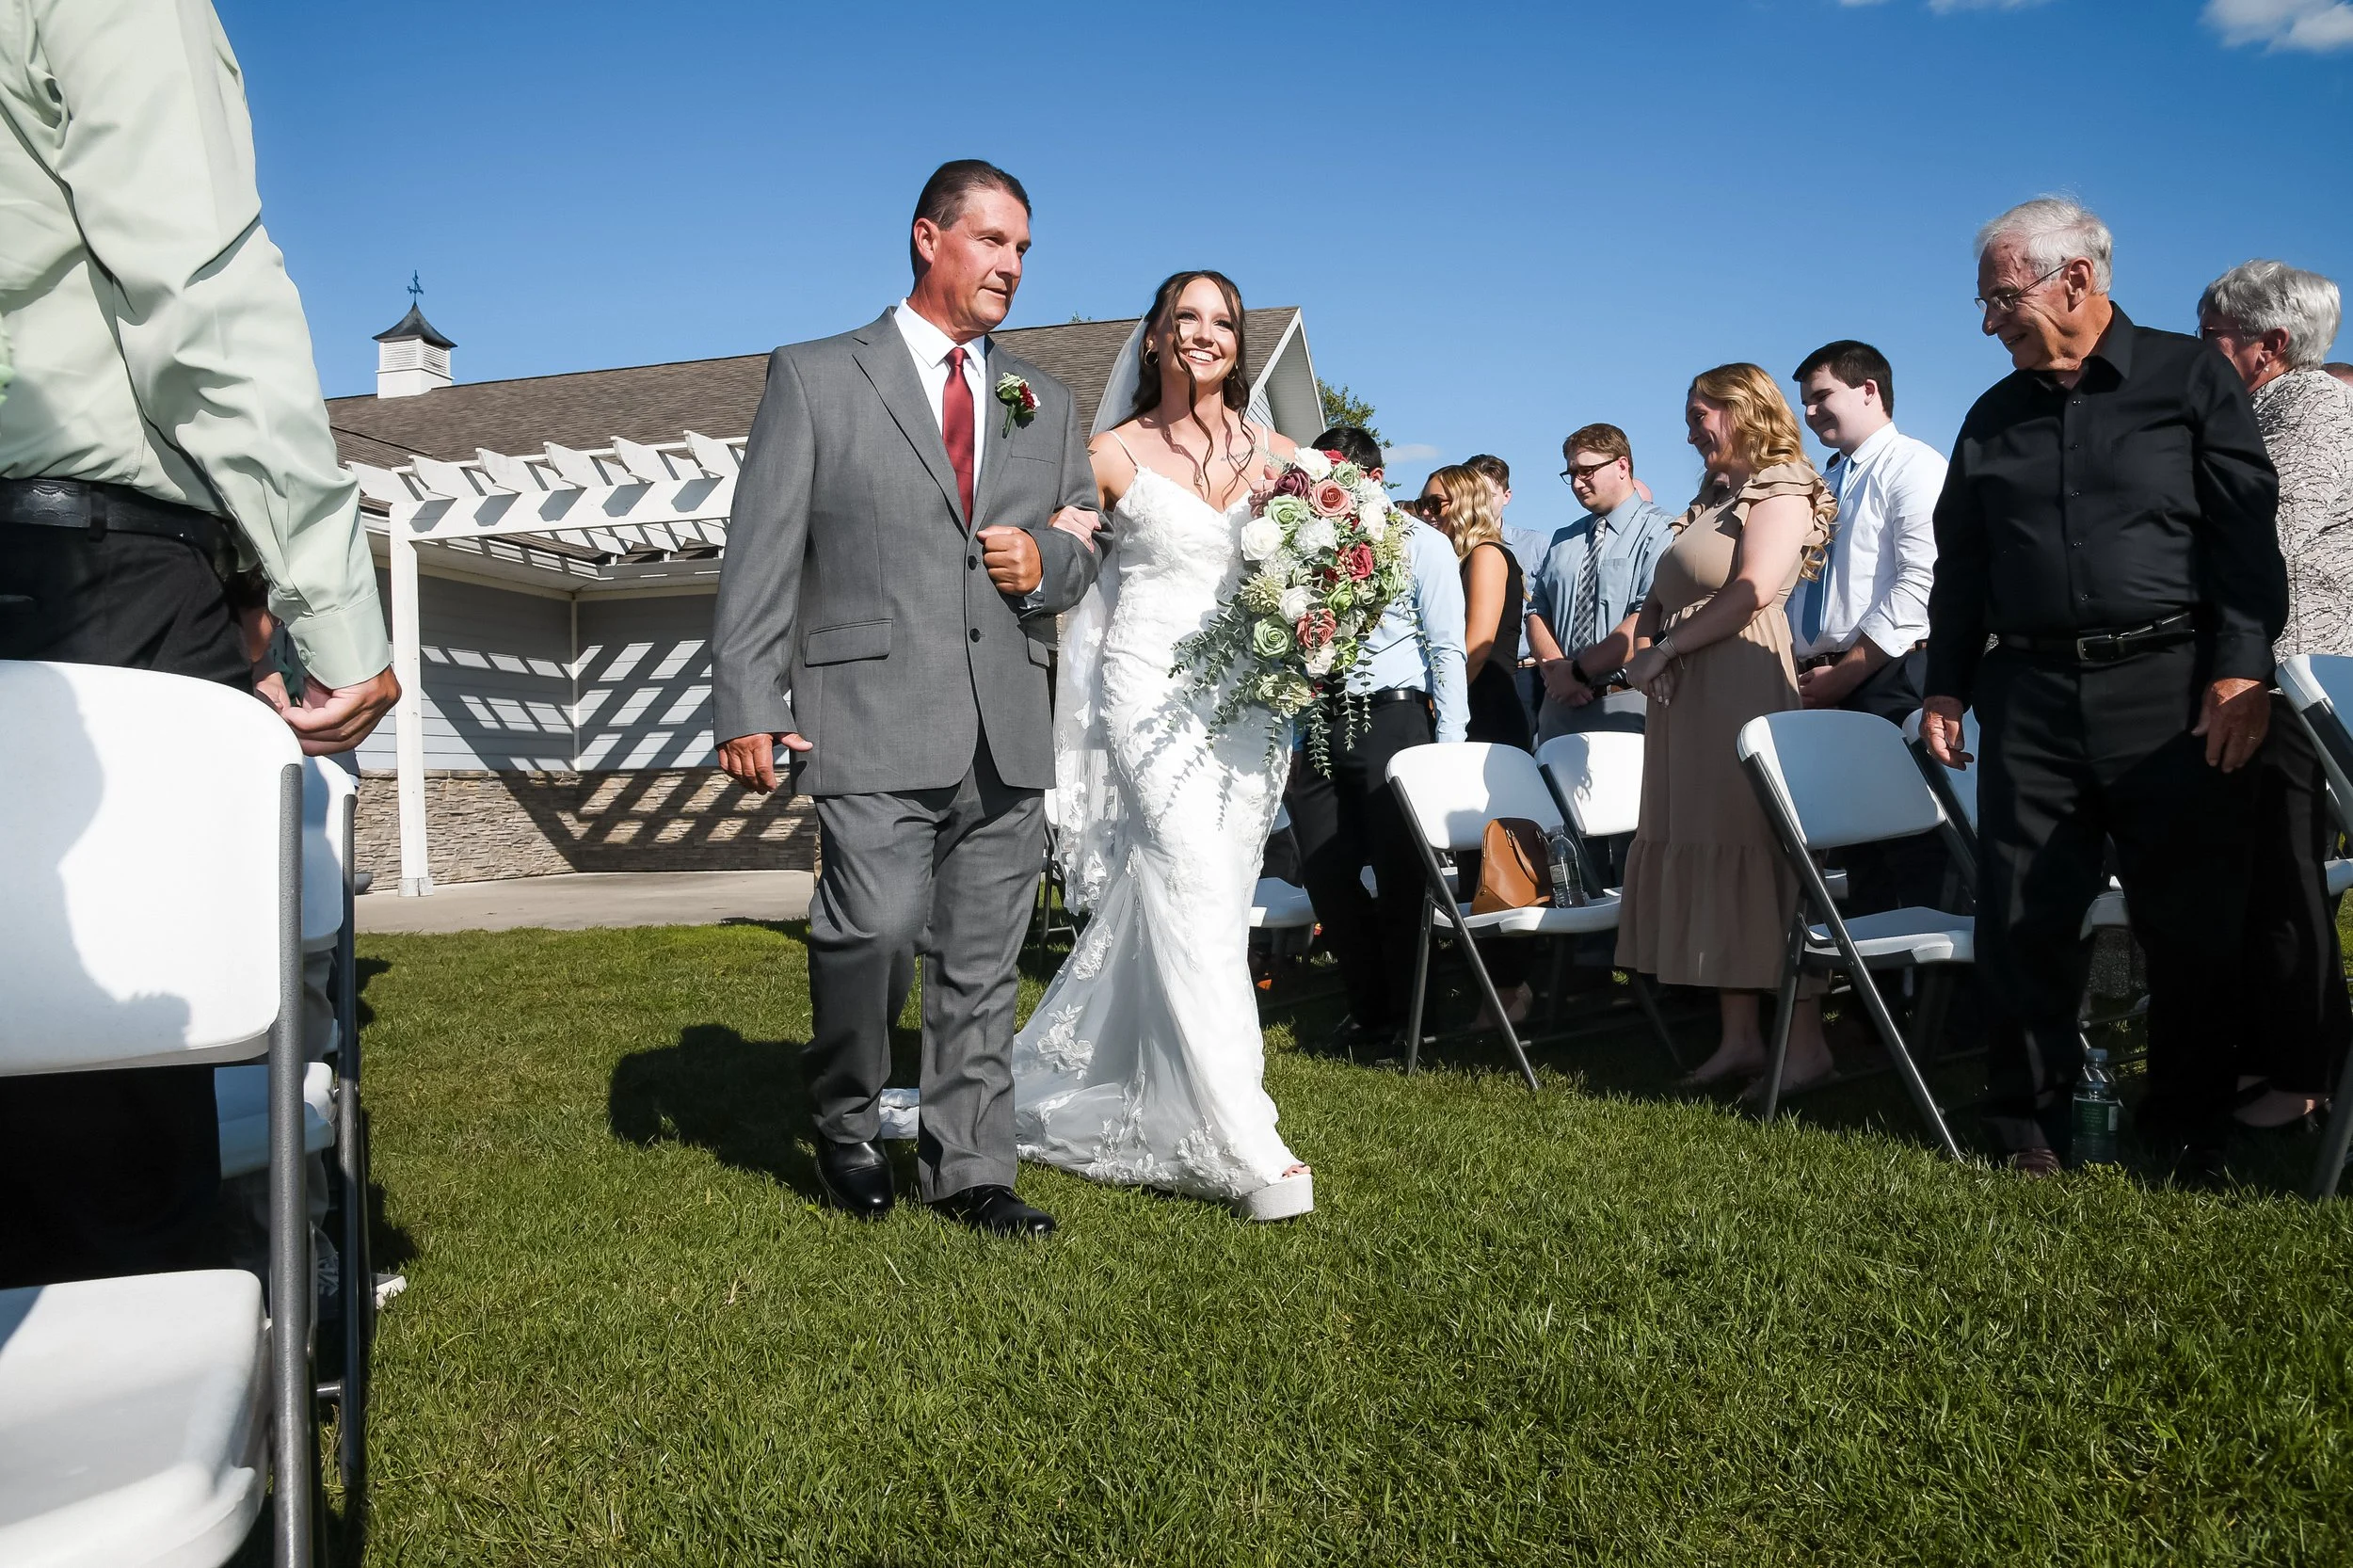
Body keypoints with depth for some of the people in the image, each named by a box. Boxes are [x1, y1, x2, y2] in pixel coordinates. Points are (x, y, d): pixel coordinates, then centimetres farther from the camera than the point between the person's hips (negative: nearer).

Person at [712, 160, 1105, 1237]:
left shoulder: (1046, 404, 19)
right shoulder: (815, 378, 6)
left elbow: (1084, 552, 24)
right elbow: (762, 555, 0)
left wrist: (1045, 563, 0)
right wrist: (749, 706, -9)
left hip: (1008, 732, 4)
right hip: (875, 720, -4)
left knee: (982, 966, 7)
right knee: (873, 929, -16)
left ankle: (968, 1171, 20)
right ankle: (847, 1127, 12)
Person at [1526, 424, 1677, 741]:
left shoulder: (1660, 532, -3)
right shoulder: (1564, 541, 18)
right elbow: (1538, 612, 13)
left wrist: (1577, 670, -15)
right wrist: (1555, 669, -7)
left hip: (1626, 706, -5)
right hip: (1560, 703, 5)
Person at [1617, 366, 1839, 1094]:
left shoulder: (1780, 489, -4)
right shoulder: (1714, 498, 21)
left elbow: (1753, 591, -20)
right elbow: (1661, 596, 20)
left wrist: (1665, 650, -13)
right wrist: (1644, 646, -1)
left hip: (1742, 694, -9)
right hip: (1686, 704, 9)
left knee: (1758, 857, -9)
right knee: (1704, 861, 6)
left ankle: (1806, 1043, -4)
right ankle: (1739, 1036, 11)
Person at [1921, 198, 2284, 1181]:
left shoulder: (2190, 378, 5)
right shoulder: (1994, 419, 16)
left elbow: (2246, 530, -1)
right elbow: (1960, 565, 17)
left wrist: (2243, 668, -10)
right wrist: (1946, 686, 10)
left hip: (2168, 687, -3)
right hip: (2032, 695, 3)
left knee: (2192, 919, 3)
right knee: (2023, 917, 1)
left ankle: (2191, 1131, 18)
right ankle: (2029, 1125, 13)